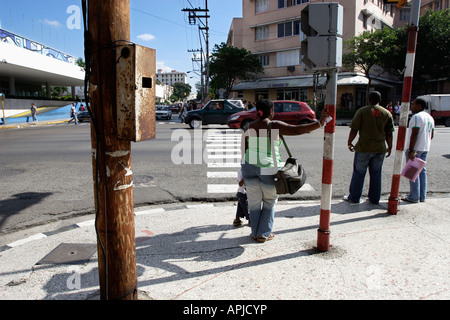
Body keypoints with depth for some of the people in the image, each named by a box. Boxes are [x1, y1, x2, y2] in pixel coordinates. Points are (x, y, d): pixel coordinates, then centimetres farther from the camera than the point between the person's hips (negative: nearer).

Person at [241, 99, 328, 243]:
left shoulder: (248, 127, 2)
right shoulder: (274, 126, -12)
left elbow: (244, 149, 7)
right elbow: (297, 130, -21)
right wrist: (319, 123, -16)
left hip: (250, 166, 4)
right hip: (268, 169, -4)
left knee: (254, 202, 16)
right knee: (269, 202, 16)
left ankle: (255, 233, 26)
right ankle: (264, 234, 21)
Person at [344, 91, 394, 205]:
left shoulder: (362, 111, -5)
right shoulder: (387, 113, 4)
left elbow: (354, 130, -8)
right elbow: (389, 133, 4)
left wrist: (349, 143, 4)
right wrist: (389, 147, 15)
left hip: (364, 148, -3)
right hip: (380, 149, 3)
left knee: (359, 172, 7)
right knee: (376, 173, 13)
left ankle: (354, 197, 14)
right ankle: (374, 199, 21)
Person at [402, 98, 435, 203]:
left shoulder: (417, 117, -14)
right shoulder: (430, 117, 15)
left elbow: (414, 134, -21)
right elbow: (431, 135, 18)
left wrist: (410, 150, -23)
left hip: (415, 148, -9)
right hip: (425, 148, 9)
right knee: (422, 171, 12)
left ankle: (414, 197, -1)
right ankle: (422, 196, 16)